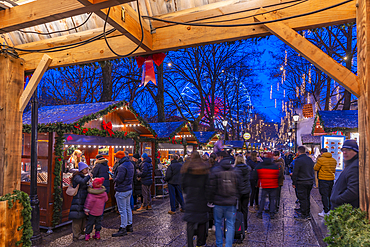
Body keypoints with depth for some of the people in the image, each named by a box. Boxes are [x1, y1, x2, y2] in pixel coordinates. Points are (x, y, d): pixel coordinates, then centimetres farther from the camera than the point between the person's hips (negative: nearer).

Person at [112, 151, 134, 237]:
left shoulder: (122, 167, -23)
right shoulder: (130, 164, 7)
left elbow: (118, 179, -23)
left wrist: (114, 179, 0)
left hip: (122, 191, -10)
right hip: (129, 189, 10)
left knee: (122, 210, 0)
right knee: (128, 208, 19)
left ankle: (123, 229, 8)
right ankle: (129, 225, 30)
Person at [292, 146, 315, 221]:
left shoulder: (298, 160, -15)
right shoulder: (310, 159, 8)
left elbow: (295, 173, -13)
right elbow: (312, 171, 17)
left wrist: (294, 183, -4)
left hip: (302, 183, -7)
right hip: (310, 181, 7)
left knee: (303, 198, -1)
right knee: (307, 198, 16)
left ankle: (304, 216, 5)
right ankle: (307, 213, 25)